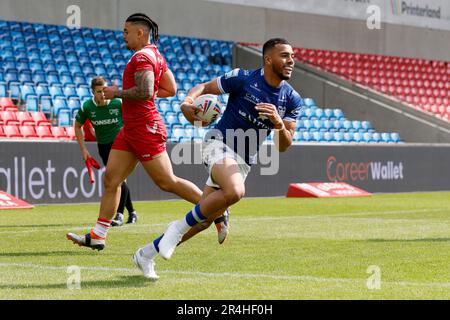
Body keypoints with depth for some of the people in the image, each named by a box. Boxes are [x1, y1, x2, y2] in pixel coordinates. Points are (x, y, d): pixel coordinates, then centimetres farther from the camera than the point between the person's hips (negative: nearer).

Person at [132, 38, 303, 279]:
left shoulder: (292, 100, 2)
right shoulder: (243, 78, -9)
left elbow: (283, 146, 2)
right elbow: (204, 87, 2)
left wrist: (278, 122, -19)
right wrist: (188, 101, -21)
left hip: (243, 162, 6)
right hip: (220, 143, -6)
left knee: (204, 220, 3)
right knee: (235, 191, -36)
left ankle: (147, 254, 20)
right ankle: (179, 227, -16)